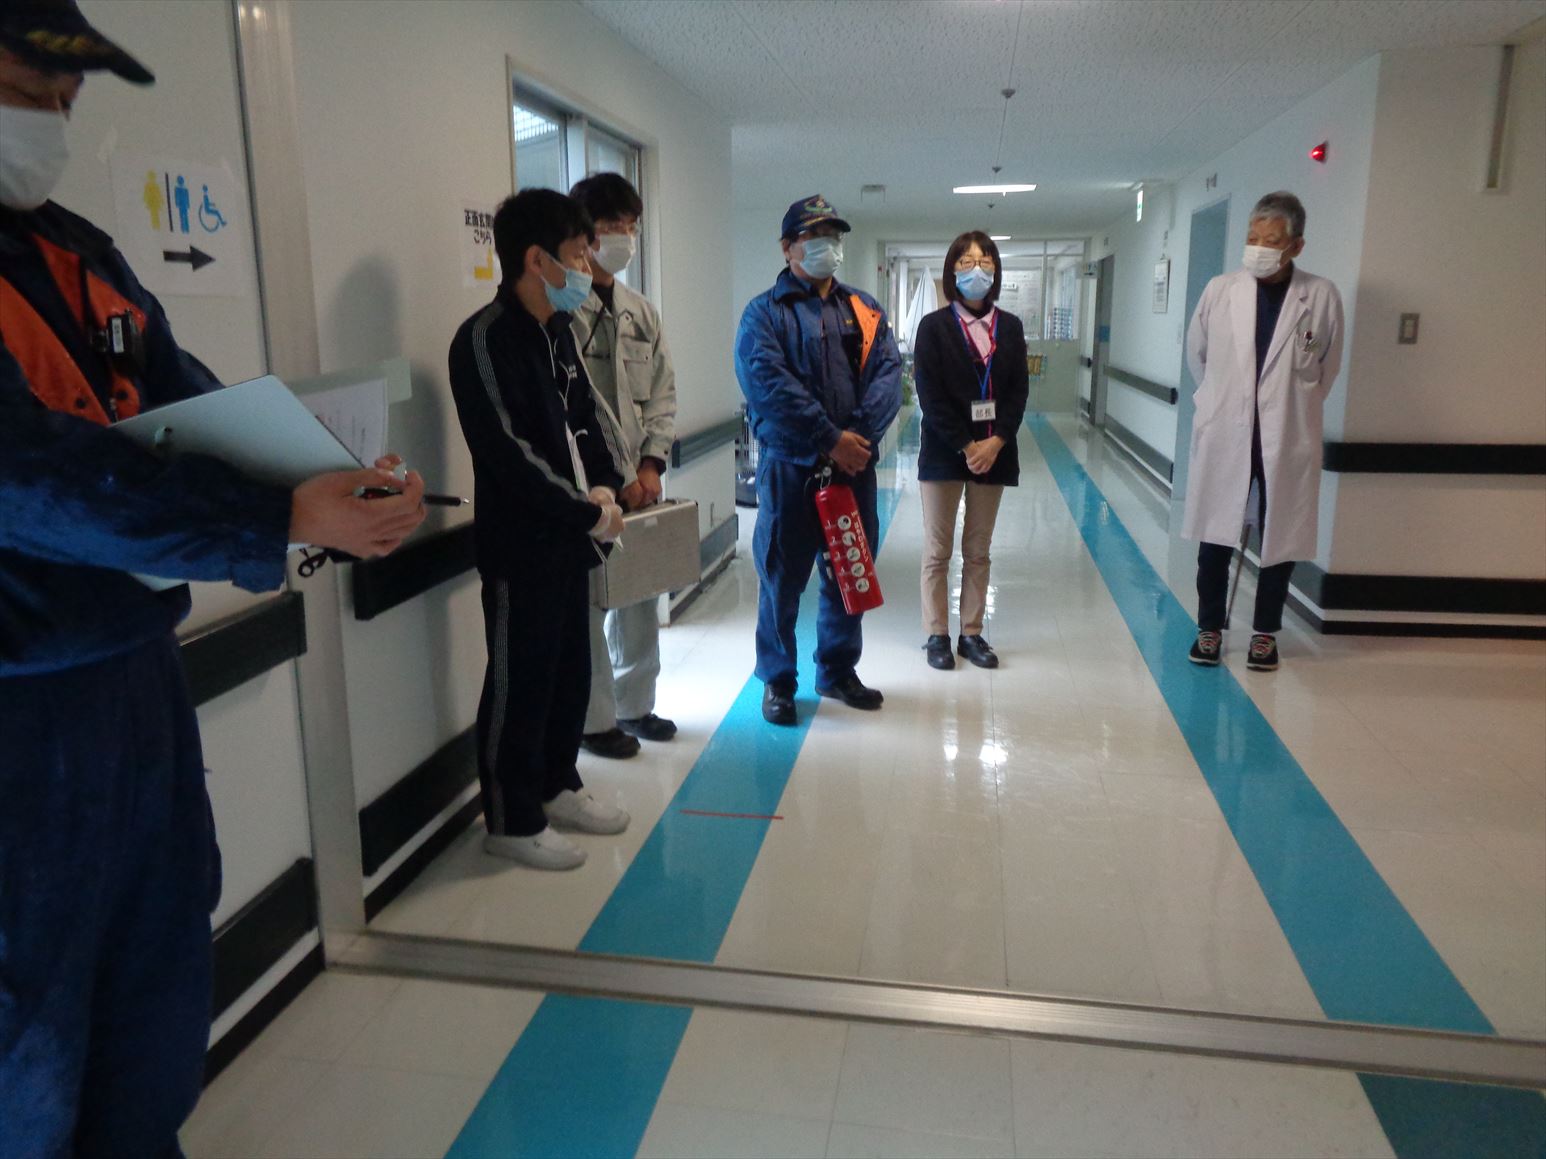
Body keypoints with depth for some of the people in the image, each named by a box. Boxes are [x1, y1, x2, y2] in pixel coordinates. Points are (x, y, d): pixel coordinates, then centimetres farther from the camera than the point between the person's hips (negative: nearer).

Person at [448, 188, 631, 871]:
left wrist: (603, 485, 0)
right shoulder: (486, 339, -16)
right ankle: (512, 821, 18)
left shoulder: (557, 332, 11)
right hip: (519, 545, -8)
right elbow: (510, 455, -22)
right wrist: (590, 514, -16)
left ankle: (556, 786, 35)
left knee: (572, 671, 17)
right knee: (519, 682, 3)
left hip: (569, 538, 9)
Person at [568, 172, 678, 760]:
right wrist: (612, 477, -14)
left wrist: (650, 465, 0)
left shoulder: (642, 312, 14)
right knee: (587, 604, 1)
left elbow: (663, 392, 13)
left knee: (641, 598, 13)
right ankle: (596, 719, 16)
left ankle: (634, 705, 28)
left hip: (640, 481, 7)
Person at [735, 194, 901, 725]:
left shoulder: (865, 310, 13)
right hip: (790, 464, -4)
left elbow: (887, 374, 0)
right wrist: (829, 440, -20)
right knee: (782, 575, 3)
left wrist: (858, 434, -16)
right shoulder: (764, 312, 0)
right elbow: (769, 384, -15)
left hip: (855, 463, 5)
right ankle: (777, 680, 18)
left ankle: (839, 670, 29)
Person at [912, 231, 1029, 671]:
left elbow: (1019, 390, 3)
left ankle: (972, 633, 18)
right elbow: (930, 394, -9)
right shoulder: (934, 326, -3)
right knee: (938, 550, 4)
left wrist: (995, 442, -11)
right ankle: (937, 635, 13)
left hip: (993, 451, 3)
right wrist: (966, 447, -15)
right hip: (944, 452, -3)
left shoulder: (1010, 327, 8)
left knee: (978, 551, 10)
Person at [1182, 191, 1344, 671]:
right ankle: (1210, 627, 21)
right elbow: (1196, 353, 13)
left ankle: (1265, 632, 23)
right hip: (1224, 437, 1)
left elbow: (1326, 368, 9)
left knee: (1280, 540, 8)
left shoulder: (1321, 297, -5)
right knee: (1215, 539, 7)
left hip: (1287, 441, 0)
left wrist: (1290, 409, 13)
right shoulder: (1220, 290, -2)